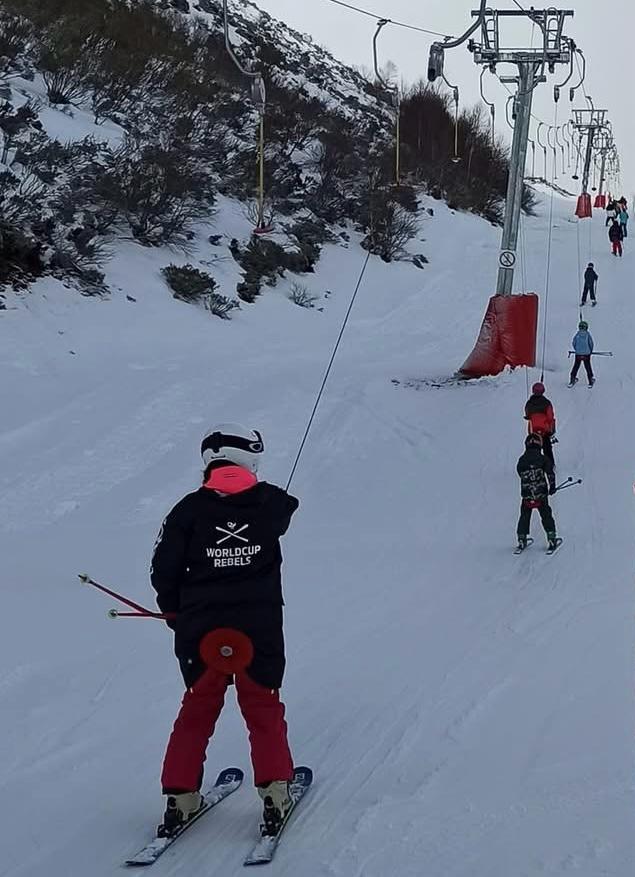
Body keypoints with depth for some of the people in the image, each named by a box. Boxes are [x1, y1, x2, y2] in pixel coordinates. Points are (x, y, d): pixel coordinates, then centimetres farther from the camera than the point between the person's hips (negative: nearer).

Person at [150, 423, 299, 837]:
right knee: (263, 709, 12)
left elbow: (164, 569, -4)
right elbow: (287, 509, 22)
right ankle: (275, 793, 7)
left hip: (200, 629, 1)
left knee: (197, 710, 14)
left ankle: (180, 796, 13)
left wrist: (178, 614, 11)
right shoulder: (270, 503, -3)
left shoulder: (190, 509, -5)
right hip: (260, 628, 0)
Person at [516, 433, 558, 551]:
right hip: (541, 495, -1)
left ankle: (521, 540, 13)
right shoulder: (543, 459, -6)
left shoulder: (522, 460, 0)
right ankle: (552, 539, 6)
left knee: (524, 517, 14)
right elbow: (550, 473, -8)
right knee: (546, 516, 9)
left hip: (526, 495, 1)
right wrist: (552, 486, 4)